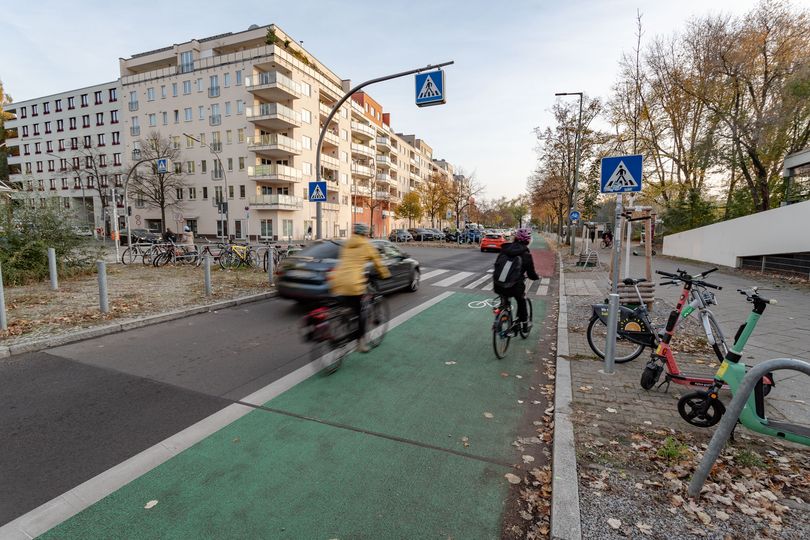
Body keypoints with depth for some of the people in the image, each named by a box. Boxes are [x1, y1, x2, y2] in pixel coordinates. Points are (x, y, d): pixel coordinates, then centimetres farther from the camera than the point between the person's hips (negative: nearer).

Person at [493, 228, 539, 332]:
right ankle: (524, 324, 35)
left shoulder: (505, 249, 9)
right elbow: (531, 274, 5)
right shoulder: (526, 254, -1)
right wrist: (537, 277, 28)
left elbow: (497, 265, 17)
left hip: (498, 286, 3)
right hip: (514, 287, -3)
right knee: (521, 302, 25)